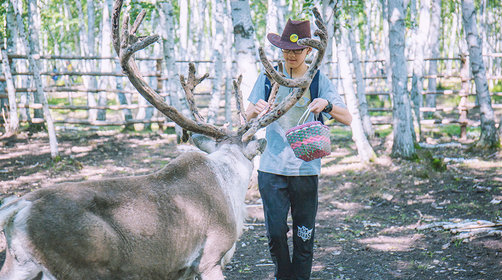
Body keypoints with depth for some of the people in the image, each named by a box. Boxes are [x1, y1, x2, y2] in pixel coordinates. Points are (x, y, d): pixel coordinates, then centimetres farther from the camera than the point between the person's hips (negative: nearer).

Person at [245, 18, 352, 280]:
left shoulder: (318, 80, 1)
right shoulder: (269, 76, 5)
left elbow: (347, 119, -5)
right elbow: (248, 116, 7)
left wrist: (327, 105, -26)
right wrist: (256, 109, -17)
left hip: (306, 168, 0)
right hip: (272, 167, 0)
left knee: (304, 236, 4)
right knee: (275, 232, -3)